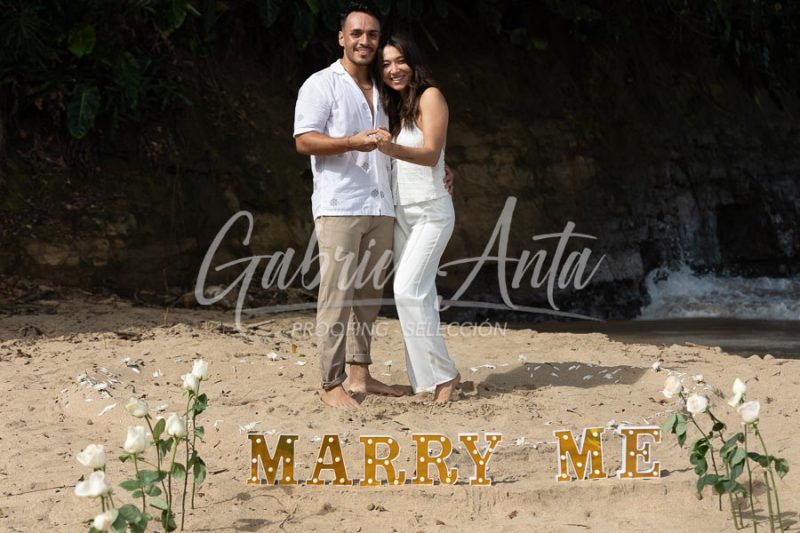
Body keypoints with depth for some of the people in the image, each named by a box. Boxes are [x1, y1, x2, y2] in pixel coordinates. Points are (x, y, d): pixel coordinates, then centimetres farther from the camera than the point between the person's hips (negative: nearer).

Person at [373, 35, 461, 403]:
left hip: (430, 211, -7)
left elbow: (431, 153, -17)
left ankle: (442, 373, -12)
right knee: (417, 296, 4)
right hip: (401, 213, 7)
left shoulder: (430, 97, -5)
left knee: (409, 290, -18)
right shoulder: (392, 107, 16)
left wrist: (393, 149, -32)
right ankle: (423, 382, 4)